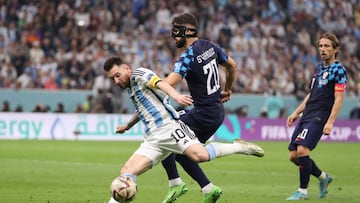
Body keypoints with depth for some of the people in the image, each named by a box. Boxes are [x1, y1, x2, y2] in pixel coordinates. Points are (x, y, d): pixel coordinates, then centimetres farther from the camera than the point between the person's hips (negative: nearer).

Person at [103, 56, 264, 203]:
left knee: (200, 155, -29)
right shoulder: (130, 88, 25)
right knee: (127, 172, -6)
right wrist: (128, 126, 56)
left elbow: (159, 83, -22)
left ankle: (238, 147, -9)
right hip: (152, 139, 9)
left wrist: (175, 95, -42)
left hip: (168, 126, -9)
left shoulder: (139, 74, -1)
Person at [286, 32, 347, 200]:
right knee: (293, 155, 4)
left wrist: (330, 122, -20)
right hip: (306, 116, 8)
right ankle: (323, 177, 25)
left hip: (319, 117, -8)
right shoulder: (319, 68, 19)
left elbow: (339, 98, -12)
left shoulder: (338, 70, -5)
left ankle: (303, 191, -8)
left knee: (302, 150, -21)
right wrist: (296, 113, 22)